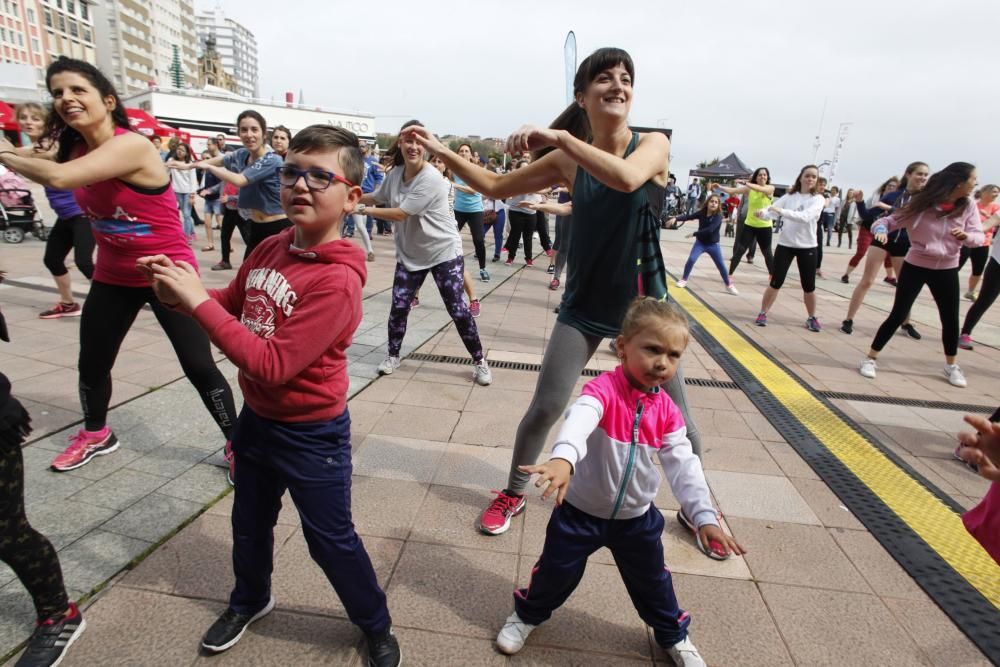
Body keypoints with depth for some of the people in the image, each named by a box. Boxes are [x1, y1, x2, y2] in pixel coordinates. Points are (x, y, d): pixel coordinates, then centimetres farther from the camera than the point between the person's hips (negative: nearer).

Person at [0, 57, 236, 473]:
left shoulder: (131, 145, -22)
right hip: (114, 276, 8)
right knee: (91, 363, 16)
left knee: (199, 367, -7)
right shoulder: (77, 149, 5)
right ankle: (96, 435, 42)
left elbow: (57, 177, -31)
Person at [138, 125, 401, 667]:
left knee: (330, 539, 11)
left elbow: (272, 365, -31)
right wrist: (181, 292, -7)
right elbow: (233, 306, 12)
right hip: (256, 418, 7)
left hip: (312, 435, -7)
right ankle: (249, 600, 58)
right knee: (250, 522, 28)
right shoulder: (270, 248, -4)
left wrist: (197, 300, -26)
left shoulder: (337, 279, -28)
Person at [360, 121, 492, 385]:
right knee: (399, 306, 3)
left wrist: (367, 210, -10)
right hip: (410, 254, 6)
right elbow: (376, 198, 15)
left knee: (457, 310, -3)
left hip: (444, 252, -5)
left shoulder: (431, 178, -24)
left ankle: (479, 361, 13)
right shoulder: (394, 174, -1)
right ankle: (392, 355, 26)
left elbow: (400, 214, -24)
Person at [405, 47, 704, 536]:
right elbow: (498, 187, 6)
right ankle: (513, 494, 26)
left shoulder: (654, 144, -7)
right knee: (545, 407, 1)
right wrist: (443, 152, -2)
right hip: (584, 304, 1)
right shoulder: (567, 160, -2)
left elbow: (627, 179, -32)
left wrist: (560, 136, -32)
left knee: (676, 419, 8)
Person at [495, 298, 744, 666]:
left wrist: (703, 516, -18)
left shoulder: (667, 411, -9)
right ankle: (527, 614, 45)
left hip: (637, 517, 4)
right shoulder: (603, 390, -28)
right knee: (556, 571, 14)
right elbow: (579, 420, -48)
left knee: (652, 580, 23)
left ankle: (674, 636, 52)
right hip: (580, 511, -4)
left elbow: (684, 465, -8)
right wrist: (563, 458, -68)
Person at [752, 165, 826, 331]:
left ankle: (811, 318, 24)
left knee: (809, 286, 5)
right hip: (785, 244, 1)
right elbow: (773, 210, -7)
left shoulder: (818, 199, -6)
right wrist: (763, 212, -30)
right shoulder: (789, 196, 3)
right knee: (776, 282, -2)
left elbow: (805, 217, -24)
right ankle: (762, 313, 12)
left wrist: (782, 211, -33)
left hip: (807, 247, -1)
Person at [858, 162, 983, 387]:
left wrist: (966, 235, -31)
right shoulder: (922, 203, -14)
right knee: (897, 315, -4)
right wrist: (880, 229, -37)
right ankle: (870, 359, 6)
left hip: (946, 270, 4)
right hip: (915, 266, -4)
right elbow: (890, 220, -13)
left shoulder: (968, 206, -4)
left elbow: (979, 236, -8)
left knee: (950, 319, 11)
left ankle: (951, 366, 30)